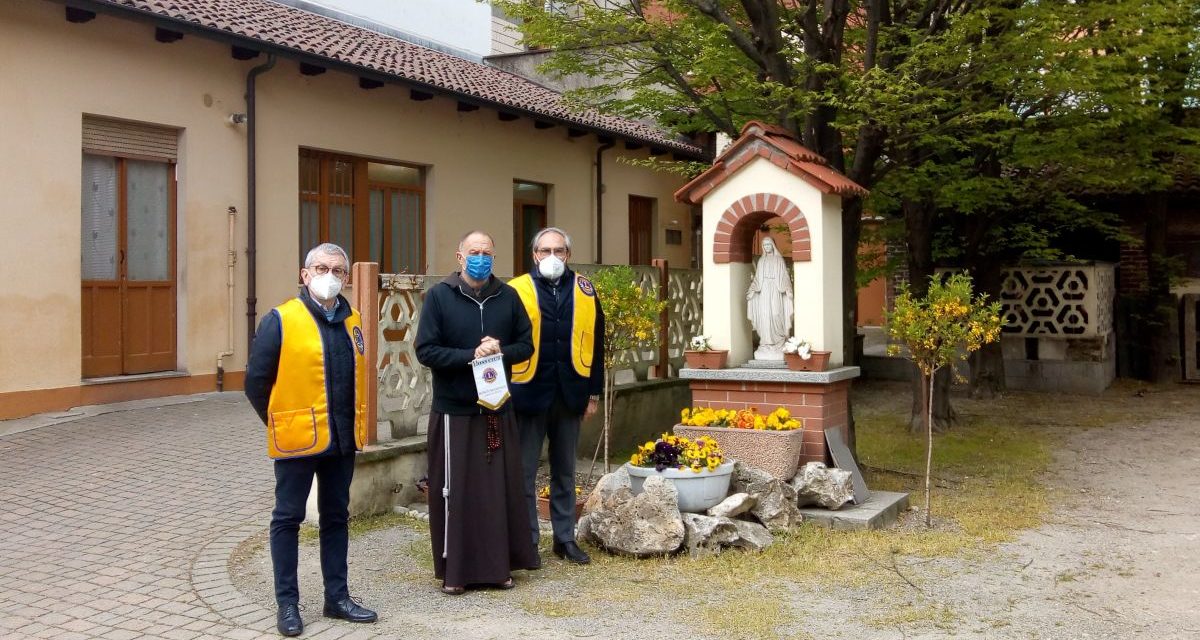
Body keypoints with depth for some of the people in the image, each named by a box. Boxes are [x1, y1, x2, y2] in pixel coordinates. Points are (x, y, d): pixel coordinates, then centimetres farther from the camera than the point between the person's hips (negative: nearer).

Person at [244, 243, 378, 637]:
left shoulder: (352, 321, 8)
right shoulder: (281, 321, -9)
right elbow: (256, 381, -6)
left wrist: (353, 423, 14)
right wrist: (280, 424, 0)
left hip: (342, 440, 6)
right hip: (297, 439, -5)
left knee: (336, 517, 14)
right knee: (288, 519, 5)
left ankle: (337, 596, 24)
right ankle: (287, 603, 15)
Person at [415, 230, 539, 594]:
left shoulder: (507, 297, 5)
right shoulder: (439, 296, -4)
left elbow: (526, 344, 8)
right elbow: (425, 350, -9)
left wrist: (500, 351, -12)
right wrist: (471, 355, -18)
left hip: (498, 410, 3)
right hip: (454, 412, -3)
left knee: (501, 489, 7)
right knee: (455, 492, 2)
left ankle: (499, 565, 19)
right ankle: (454, 570, 13)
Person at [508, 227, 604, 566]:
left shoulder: (584, 291, 6)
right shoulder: (516, 290, -3)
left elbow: (595, 344, 8)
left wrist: (593, 392, 6)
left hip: (569, 395, 3)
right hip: (529, 394, -3)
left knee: (565, 471, 13)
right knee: (524, 471, 5)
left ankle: (565, 538, 23)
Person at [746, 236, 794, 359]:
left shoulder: (779, 260, 6)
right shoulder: (761, 261, 14)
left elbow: (784, 276, 1)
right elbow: (757, 278, 14)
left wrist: (788, 290, -11)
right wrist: (752, 291, 3)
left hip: (775, 291, -3)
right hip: (763, 291, 3)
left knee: (775, 316, -11)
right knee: (764, 316, -4)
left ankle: (778, 342, -2)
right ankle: (766, 343, 0)